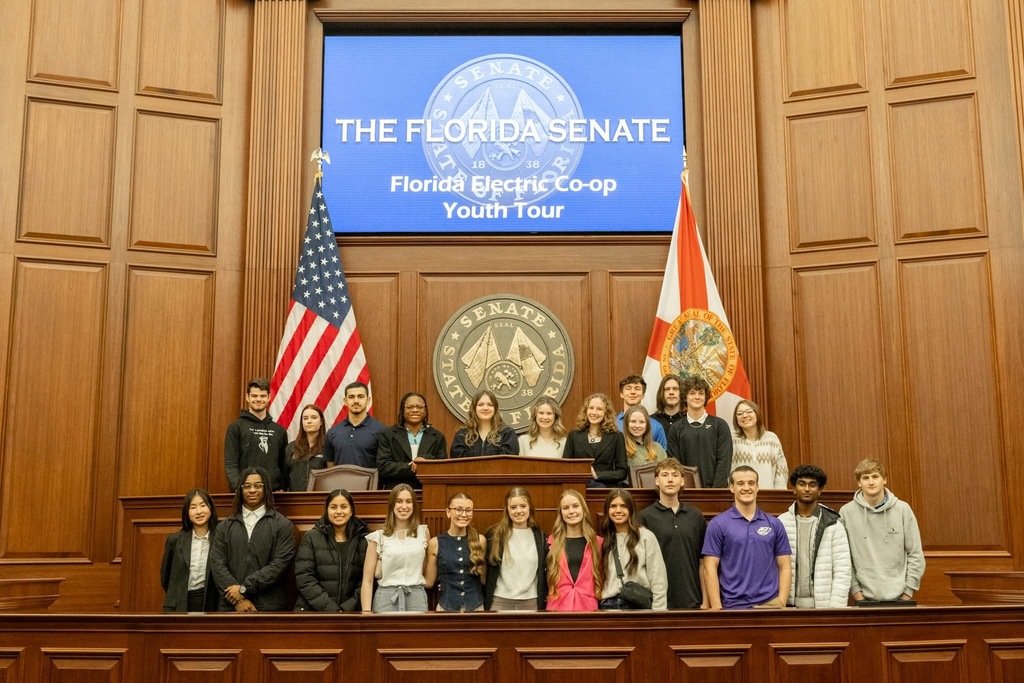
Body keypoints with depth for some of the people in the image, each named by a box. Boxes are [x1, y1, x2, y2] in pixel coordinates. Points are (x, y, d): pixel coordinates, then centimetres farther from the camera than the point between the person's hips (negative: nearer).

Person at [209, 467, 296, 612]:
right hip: (231, 605, 2)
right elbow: (217, 563, 1)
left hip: (269, 605, -2)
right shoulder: (225, 526, 10)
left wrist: (244, 588, -12)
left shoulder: (283, 525, 2)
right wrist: (239, 600, -11)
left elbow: (280, 564, -7)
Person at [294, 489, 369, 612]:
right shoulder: (311, 538, 1)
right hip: (312, 610, -1)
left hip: (350, 610, 1)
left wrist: (346, 609, -12)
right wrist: (331, 609, -14)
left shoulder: (364, 540, 3)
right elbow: (304, 579, -6)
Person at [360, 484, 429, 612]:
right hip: (386, 598, -2)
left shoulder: (423, 532, 8)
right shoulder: (378, 537, 2)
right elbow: (367, 580, -1)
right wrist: (367, 611, -9)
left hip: (417, 598, 2)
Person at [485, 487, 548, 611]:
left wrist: (544, 601, 5)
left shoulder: (540, 536, 6)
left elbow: (545, 571, 11)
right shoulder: (494, 535, -1)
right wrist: (485, 603, 1)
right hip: (500, 602, -1)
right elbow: (485, 571, 3)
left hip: (531, 603, 2)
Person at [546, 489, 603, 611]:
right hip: (558, 606, 0)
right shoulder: (552, 541, 6)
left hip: (588, 606, 1)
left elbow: (601, 578, 11)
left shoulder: (597, 542, 7)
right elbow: (545, 579, 7)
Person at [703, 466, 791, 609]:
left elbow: (784, 567, 8)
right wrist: (717, 608, -10)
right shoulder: (718, 525, -1)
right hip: (733, 606, -2)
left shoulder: (774, 524, 7)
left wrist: (781, 603, -3)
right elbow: (710, 569, -3)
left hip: (770, 604, 2)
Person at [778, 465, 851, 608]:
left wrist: (836, 608, -11)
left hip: (823, 606, -1)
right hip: (790, 604, 1)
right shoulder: (781, 523, 5)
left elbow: (842, 572, -2)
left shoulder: (834, 525, 2)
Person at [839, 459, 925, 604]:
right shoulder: (846, 512, -2)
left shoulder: (902, 509, 1)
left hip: (899, 597, 1)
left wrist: (908, 592, -2)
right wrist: (855, 591, -5)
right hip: (865, 598, -1)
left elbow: (915, 554, 2)